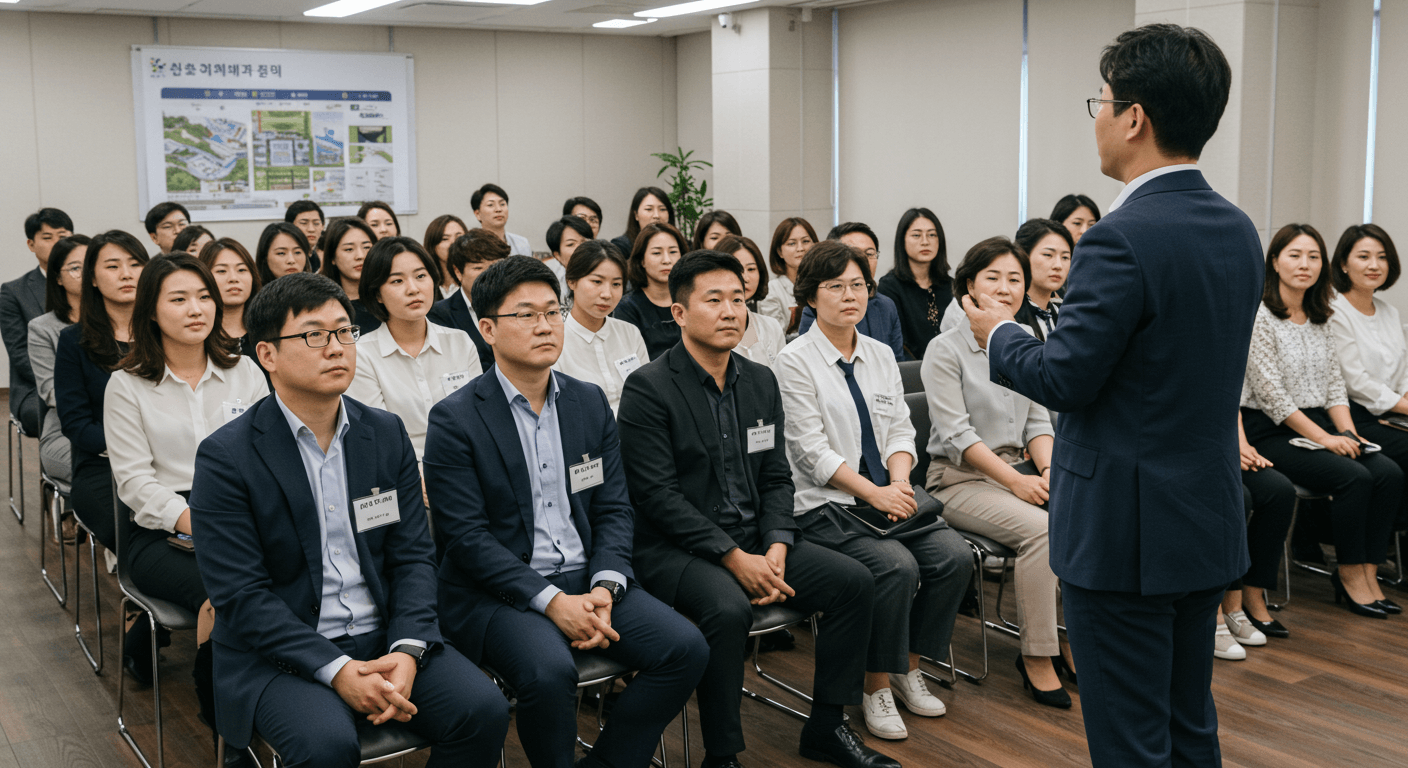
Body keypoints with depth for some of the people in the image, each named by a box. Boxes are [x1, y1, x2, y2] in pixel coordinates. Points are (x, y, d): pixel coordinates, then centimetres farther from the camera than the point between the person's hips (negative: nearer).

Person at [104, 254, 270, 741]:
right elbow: (135, 479, -3)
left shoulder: (245, 371, 13)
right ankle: (218, 706, -6)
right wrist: (194, 521, -18)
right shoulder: (127, 385, 5)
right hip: (160, 532, -2)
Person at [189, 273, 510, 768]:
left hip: (386, 639, 5)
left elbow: (413, 556, 5)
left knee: (484, 710, -17)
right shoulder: (225, 457, -8)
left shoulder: (387, 435, 7)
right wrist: (337, 670, -23)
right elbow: (240, 596, -13)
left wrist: (407, 649, -13)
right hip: (279, 653, -4)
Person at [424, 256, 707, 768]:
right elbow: (466, 536, -12)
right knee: (549, 670, -34)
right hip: (498, 592, -5)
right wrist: (551, 601, -20)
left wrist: (604, 587, -10)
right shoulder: (454, 420, -6)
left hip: (586, 579, 5)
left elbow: (614, 509, 9)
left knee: (686, 648, -15)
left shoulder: (590, 403, 11)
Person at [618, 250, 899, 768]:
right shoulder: (649, 389, -10)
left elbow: (776, 478, 11)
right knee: (728, 608, -35)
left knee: (854, 580, -8)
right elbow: (658, 494, -16)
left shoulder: (761, 381, 11)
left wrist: (776, 548, -8)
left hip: (756, 540, 7)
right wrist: (733, 558, -20)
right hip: (675, 549, -7)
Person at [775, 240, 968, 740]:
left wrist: (900, 483, -7)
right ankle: (876, 689, -8)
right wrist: (873, 492, -18)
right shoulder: (794, 362, -5)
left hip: (888, 495, 6)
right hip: (824, 506, -6)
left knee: (955, 555, -16)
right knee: (897, 566, -28)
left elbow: (900, 430, 13)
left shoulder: (881, 356, 14)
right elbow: (811, 450, -11)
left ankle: (908, 670, 4)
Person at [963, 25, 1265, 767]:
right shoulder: (1237, 231, 6)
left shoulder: (1123, 238, -21)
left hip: (1125, 531, -9)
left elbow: (1063, 378, -18)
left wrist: (999, 334, 1)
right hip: (1208, 524, 9)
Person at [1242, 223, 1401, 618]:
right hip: (1271, 432, -7)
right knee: (1354, 477, -25)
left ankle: (1368, 571, -7)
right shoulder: (1260, 316, -9)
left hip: (1319, 424, 7)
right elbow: (1270, 394, -15)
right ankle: (1349, 572, -7)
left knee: (1390, 474, -15)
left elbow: (1335, 384, 15)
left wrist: (1348, 432, -2)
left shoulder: (1321, 319, 15)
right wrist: (1323, 438, -16)